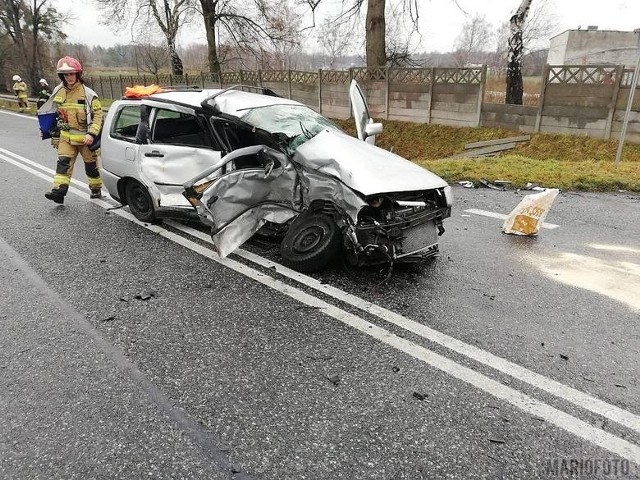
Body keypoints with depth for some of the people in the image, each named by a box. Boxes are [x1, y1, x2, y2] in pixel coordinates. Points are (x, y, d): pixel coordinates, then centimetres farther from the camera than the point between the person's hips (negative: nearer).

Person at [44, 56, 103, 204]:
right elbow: (53, 114, 18)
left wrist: (92, 133, -21)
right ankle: (59, 191, -12)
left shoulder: (88, 94, -10)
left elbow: (98, 115, -11)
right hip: (66, 136, 4)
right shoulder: (58, 92, 5)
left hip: (85, 137, -4)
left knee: (91, 164, 9)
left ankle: (96, 189, 27)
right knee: (63, 162, -8)